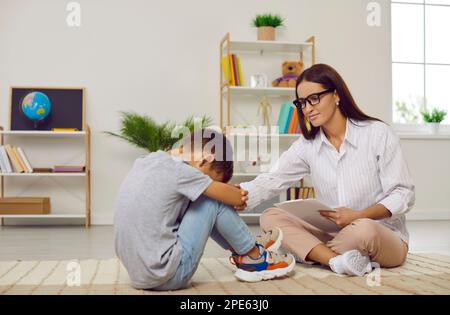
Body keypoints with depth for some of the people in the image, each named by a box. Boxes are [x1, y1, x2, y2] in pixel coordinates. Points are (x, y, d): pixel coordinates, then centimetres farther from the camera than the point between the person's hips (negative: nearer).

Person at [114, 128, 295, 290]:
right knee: (213, 201, -2)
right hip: (167, 277, -8)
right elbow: (236, 198, -7)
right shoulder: (178, 170, -16)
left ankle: (241, 248, 28)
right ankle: (254, 258, 15)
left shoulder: (146, 161, 7)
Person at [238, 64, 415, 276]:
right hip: (334, 235, 5)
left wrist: (358, 216, -22)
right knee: (270, 217, -13)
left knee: (363, 230, -40)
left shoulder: (378, 134, -7)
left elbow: (403, 195, -9)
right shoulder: (307, 146, 4)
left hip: (386, 237, -4)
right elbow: (271, 181, -9)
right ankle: (337, 260, -28)